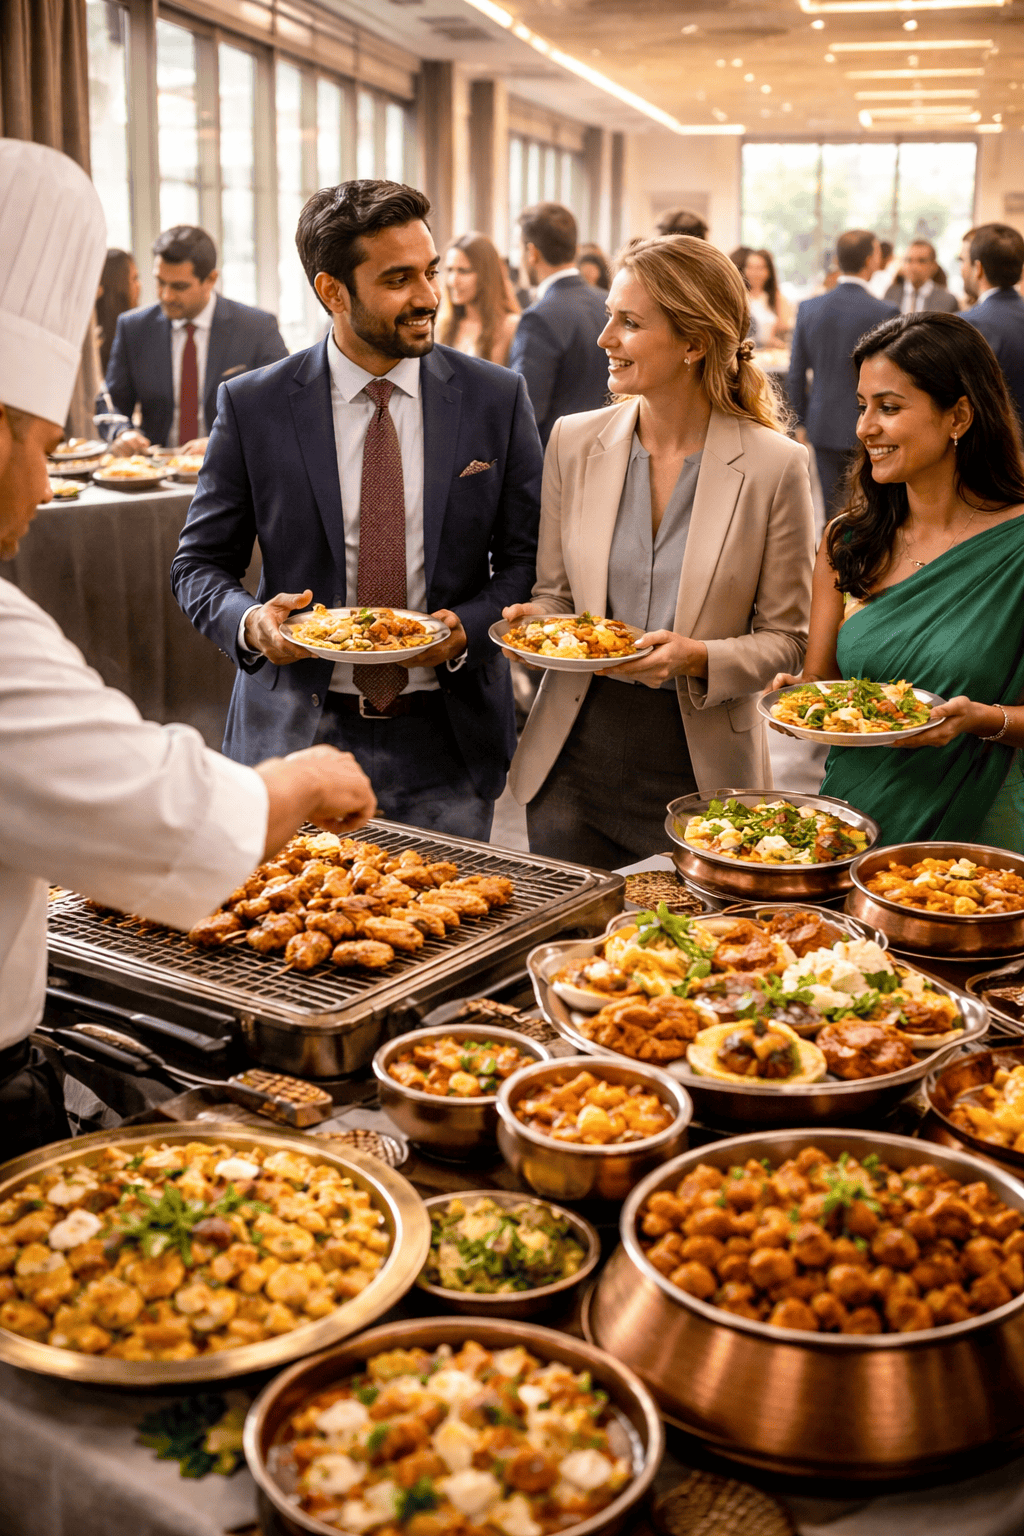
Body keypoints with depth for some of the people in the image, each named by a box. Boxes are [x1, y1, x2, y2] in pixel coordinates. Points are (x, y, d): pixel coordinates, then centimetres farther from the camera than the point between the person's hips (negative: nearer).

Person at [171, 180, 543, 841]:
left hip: (449, 737, 1)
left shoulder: (497, 397, 0)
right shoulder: (254, 406, -2)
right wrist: (249, 622, -16)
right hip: (298, 731, -1)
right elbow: (200, 563, 5)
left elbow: (526, 557, 4)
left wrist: (467, 626, -14)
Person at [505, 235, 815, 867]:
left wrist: (700, 658, -20)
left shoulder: (775, 465, -8)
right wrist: (534, 623, -11)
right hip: (574, 768, 3)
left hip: (703, 775, -3)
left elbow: (786, 637, -3)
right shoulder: (574, 441, 2)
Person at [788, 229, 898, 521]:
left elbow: (796, 374, 5)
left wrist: (803, 420, 17)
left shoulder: (809, 308, 0)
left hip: (823, 427, 4)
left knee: (831, 511, 10)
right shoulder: (884, 312, -12)